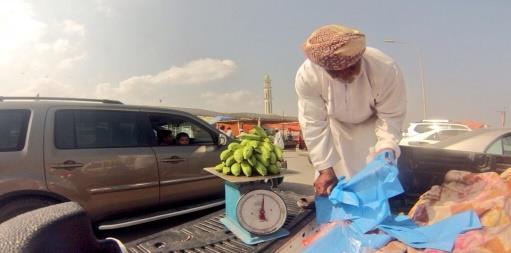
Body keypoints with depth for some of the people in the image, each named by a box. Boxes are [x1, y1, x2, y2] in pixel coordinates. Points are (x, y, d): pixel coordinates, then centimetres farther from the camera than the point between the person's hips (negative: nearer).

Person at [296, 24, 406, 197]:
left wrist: (387, 152, -36)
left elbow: (391, 116, -22)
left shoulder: (386, 70, -37)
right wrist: (325, 168, -25)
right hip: (336, 125, 1)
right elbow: (313, 124, -27)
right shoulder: (307, 76, -36)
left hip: (371, 124, 0)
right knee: (332, 187, 4)